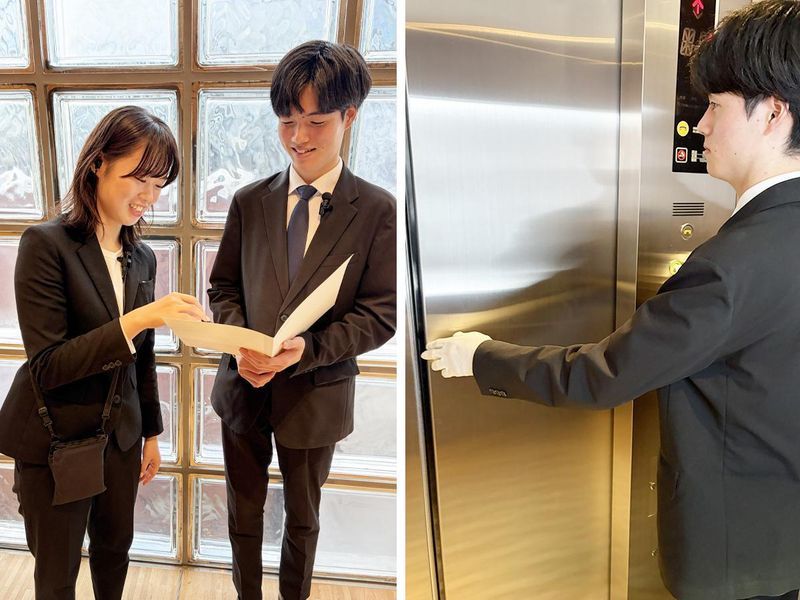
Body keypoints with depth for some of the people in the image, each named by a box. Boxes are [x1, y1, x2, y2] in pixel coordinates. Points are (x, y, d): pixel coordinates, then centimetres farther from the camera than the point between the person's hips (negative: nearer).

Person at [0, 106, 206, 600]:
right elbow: (46, 367, -22)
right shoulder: (46, 244, -17)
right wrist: (137, 320, -31)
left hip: (120, 436, 6)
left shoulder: (143, 258, 2)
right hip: (55, 443, -5)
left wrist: (151, 433, 16)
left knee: (115, 547, 22)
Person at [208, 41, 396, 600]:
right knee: (243, 511, 19)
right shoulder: (250, 202, -1)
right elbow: (224, 287, 4)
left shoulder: (376, 210, -11)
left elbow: (379, 313, -13)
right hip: (245, 386, 2)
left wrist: (307, 349, -25)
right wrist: (240, 344, -16)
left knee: (303, 517, 20)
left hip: (316, 393, -2)